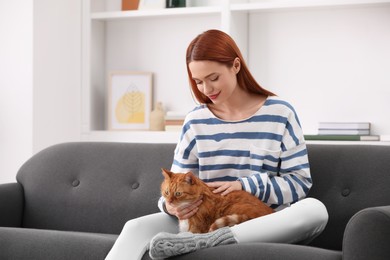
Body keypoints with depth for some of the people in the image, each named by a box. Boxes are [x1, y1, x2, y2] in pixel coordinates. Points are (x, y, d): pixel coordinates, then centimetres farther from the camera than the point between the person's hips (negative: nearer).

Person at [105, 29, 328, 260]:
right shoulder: (196, 121, 8)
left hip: (263, 225, -2)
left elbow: (300, 182, -1)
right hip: (205, 221, 2)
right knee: (136, 229, -21)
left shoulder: (279, 113, 0)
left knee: (315, 209, -34)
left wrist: (245, 186, -15)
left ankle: (198, 241, -37)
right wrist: (171, 205, -15)